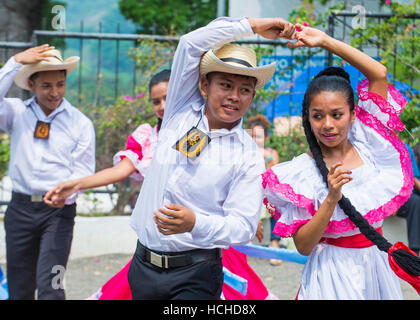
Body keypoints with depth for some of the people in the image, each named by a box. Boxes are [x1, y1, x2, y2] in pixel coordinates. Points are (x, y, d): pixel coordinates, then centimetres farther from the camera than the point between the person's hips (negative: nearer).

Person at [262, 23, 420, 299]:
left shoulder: (366, 146, -1)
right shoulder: (301, 172, -10)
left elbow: (379, 73, -4)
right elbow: (303, 245, -12)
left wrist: (326, 41, -7)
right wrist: (331, 199, -25)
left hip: (377, 265, 4)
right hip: (333, 273, -4)